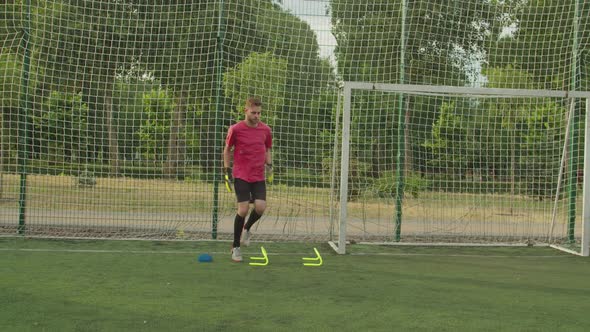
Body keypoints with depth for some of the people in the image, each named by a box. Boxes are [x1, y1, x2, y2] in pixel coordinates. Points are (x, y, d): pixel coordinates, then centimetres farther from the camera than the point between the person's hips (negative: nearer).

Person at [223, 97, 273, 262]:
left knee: (260, 207, -14)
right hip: (241, 175, -3)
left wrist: (269, 166, 1)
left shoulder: (266, 130, 3)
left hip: (259, 176, 3)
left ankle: (247, 229, 20)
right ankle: (235, 247, 7)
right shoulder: (235, 129, -6)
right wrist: (227, 171, 0)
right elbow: (227, 150, 5)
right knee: (243, 209, -10)